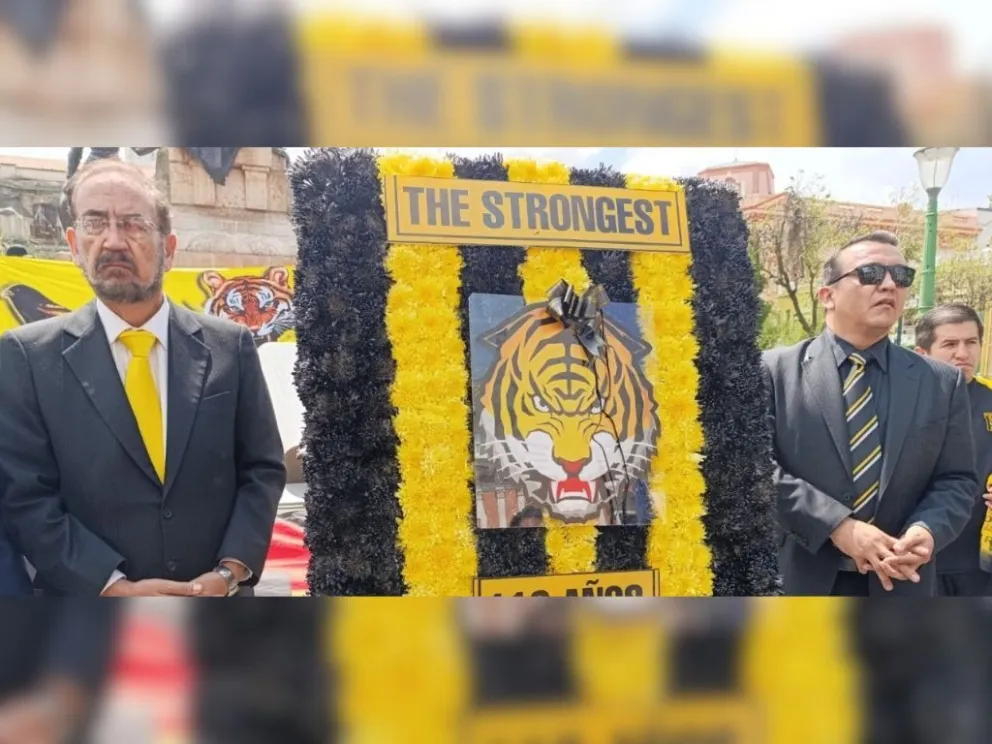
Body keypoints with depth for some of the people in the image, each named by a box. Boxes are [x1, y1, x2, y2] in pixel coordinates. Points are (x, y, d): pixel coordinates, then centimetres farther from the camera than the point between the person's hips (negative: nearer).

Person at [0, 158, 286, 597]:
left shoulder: (230, 346, -1)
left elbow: (263, 470, 1)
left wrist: (230, 572, -12)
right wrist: (115, 586, -17)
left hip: (214, 595, 2)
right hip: (87, 597, -1)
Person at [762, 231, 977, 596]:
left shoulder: (943, 383, 7)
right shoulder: (775, 371, -3)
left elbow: (957, 479, 7)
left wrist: (928, 529, -15)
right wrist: (836, 526, -20)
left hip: (899, 585, 3)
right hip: (798, 580, -3)